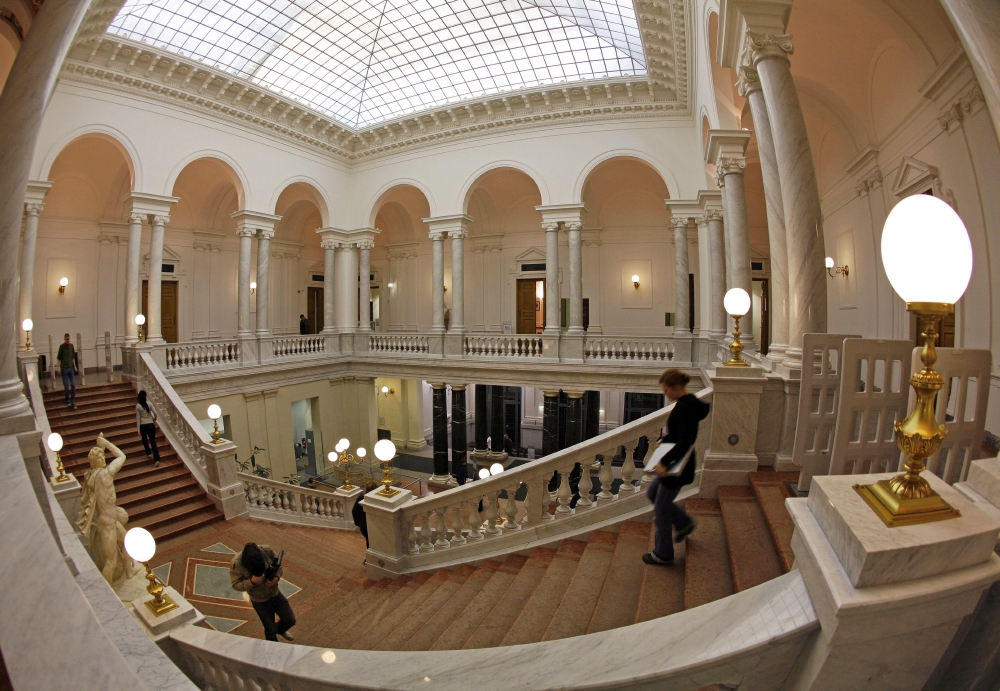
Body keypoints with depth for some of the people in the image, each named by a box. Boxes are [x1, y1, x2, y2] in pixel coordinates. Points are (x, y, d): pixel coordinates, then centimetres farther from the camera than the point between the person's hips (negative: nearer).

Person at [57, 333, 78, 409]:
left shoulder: (71, 346, 5)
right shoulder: (61, 346, -6)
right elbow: (59, 358, -5)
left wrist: (74, 366, 12)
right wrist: (59, 367, -11)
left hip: (71, 368, 3)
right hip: (64, 368, -3)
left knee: (73, 385, -1)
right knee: (66, 386, 2)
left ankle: (73, 401, 4)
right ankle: (67, 401, 14)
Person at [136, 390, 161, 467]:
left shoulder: (138, 406, -6)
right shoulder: (149, 403, -3)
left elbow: (138, 418, -6)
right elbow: (155, 413, -5)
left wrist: (138, 429, -3)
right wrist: (154, 419, 18)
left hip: (143, 426, -1)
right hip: (151, 425, 1)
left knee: (144, 440, 27)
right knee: (153, 442, 1)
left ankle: (148, 453, 37)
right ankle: (156, 459, -10)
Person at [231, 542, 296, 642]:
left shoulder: (266, 550, -23)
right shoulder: (236, 563, -29)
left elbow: (279, 565, -8)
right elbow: (236, 585, -17)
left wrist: (277, 577, -28)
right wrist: (252, 581, -35)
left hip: (276, 594, 3)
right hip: (260, 601, -2)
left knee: (290, 620, 13)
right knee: (271, 630, 13)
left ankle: (280, 630, 49)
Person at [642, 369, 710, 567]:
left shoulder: (684, 408, -25)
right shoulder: (690, 402, 5)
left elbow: (685, 442, -32)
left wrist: (664, 461, -33)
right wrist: (665, 439, 9)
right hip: (676, 463, 10)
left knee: (661, 509, 5)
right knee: (652, 493, 24)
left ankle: (662, 555, 21)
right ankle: (684, 523, 36)